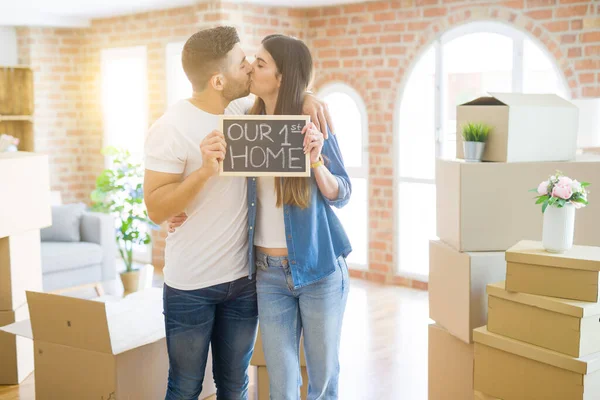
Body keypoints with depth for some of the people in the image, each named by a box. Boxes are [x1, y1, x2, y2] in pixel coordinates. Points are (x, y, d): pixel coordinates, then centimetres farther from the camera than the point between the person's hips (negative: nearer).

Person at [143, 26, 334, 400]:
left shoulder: (244, 110, 1)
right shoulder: (170, 128, -15)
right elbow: (156, 208, -16)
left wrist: (307, 99, -4)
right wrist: (205, 169, -29)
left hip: (244, 278, 5)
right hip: (191, 286, -5)